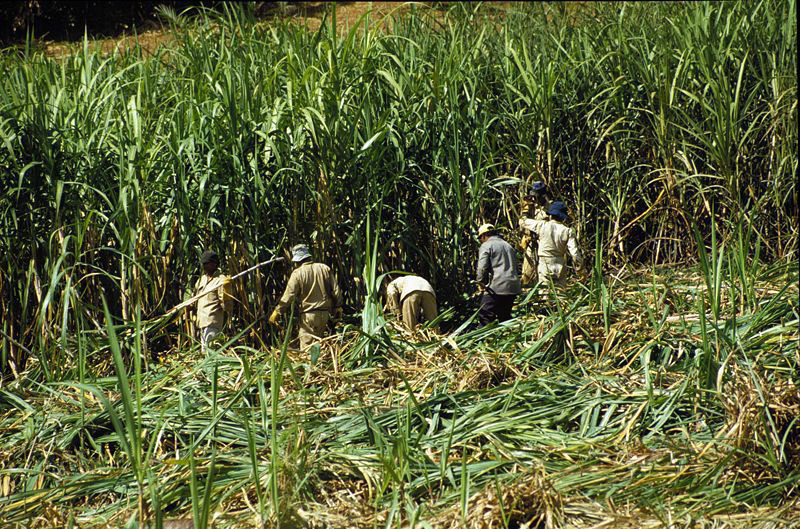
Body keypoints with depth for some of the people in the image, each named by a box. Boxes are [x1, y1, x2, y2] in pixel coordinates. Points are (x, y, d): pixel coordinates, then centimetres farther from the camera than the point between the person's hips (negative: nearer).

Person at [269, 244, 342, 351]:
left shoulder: (298, 273, -7)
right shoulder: (325, 268, 7)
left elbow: (289, 295, -11)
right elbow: (335, 290, 8)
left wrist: (277, 312, -7)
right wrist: (338, 307, 18)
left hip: (308, 315, -5)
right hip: (325, 313, 5)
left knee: (306, 345, -3)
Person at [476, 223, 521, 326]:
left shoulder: (486, 246, -2)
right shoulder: (508, 245, 22)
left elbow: (482, 267, -13)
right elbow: (515, 265, 23)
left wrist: (481, 282, -2)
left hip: (496, 288, -7)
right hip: (513, 287, 7)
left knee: (485, 317, -8)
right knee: (505, 317, 17)